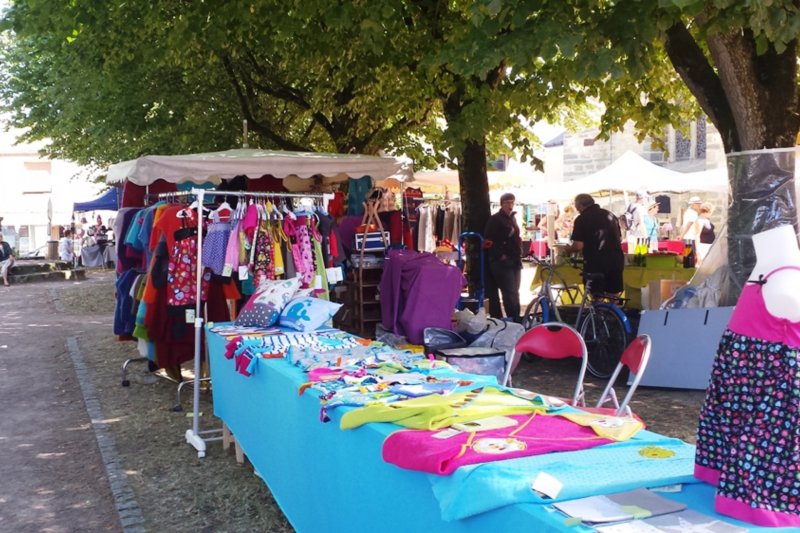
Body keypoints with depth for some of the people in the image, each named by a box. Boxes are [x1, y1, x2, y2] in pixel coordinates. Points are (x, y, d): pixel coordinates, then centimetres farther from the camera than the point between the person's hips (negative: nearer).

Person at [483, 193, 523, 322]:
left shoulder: (512, 219, 17)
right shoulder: (496, 219, -7)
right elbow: (488, 241, -13)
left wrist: (519, 255, 14)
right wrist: (500, 255, -16)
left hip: (515, 261, 8)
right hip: (502, 262, -8)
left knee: (515, 292, 10)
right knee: (510, 292, -9)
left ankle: (516, 318, 15)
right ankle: (515, 320, -8)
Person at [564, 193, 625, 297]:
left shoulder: (582, 219, -6)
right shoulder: (610, 215, 14)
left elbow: (578, 246, -12)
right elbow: (619, 237, 23)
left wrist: (569, 250, 7)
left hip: (596, 261, -6)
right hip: (616, 260, 6)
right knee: (614, 296, 13)